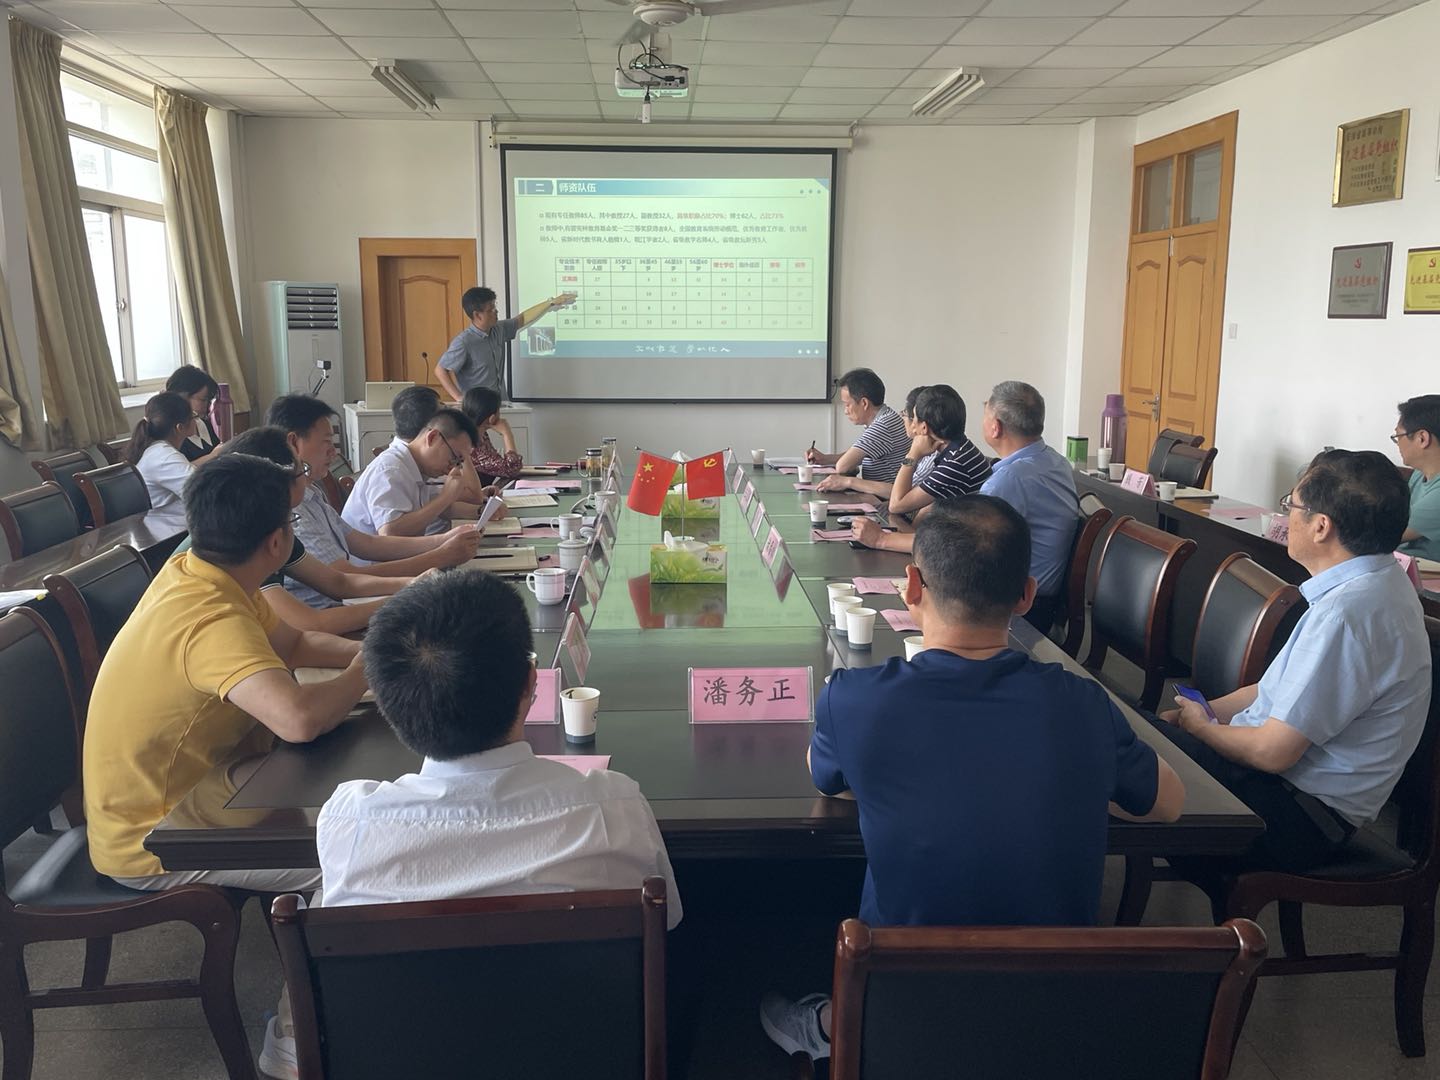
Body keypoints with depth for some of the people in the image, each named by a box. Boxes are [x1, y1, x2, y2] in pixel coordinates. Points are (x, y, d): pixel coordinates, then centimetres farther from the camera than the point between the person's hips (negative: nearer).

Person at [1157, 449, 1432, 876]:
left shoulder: (1344, 614, -28)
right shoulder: (1377, 581, 4)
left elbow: (1273, 752, -24)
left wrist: (1202, 727, -6)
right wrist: (1207, 711, 4)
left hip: (1305, 820, -9)